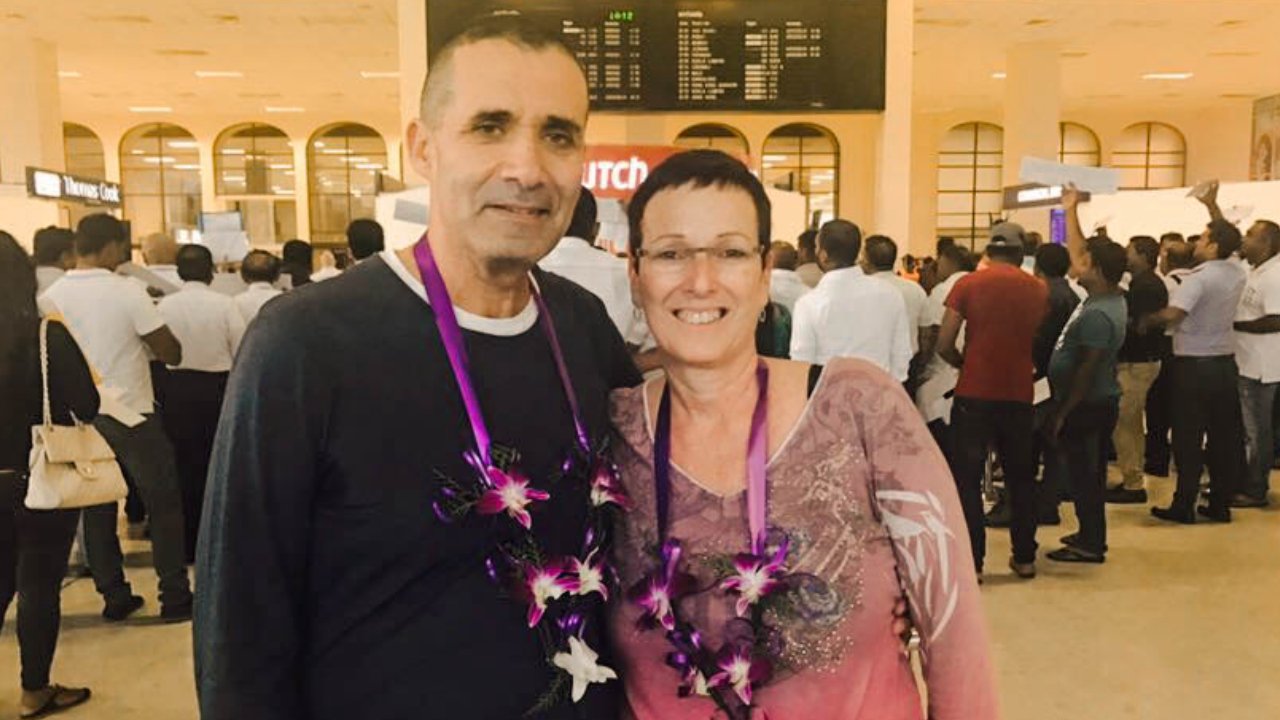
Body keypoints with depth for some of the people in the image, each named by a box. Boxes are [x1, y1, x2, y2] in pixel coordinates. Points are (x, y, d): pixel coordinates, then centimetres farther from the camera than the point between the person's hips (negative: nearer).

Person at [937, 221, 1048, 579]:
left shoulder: (968, 284, -6)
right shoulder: (1039, 290, 2)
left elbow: (944, 345, -8)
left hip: (974, 394, -3)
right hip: (1019, 395, 3)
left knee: (967, 479, 5)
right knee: (1020, 477, 17)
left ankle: (971, 562, 5)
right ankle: (1024, 558, 24)